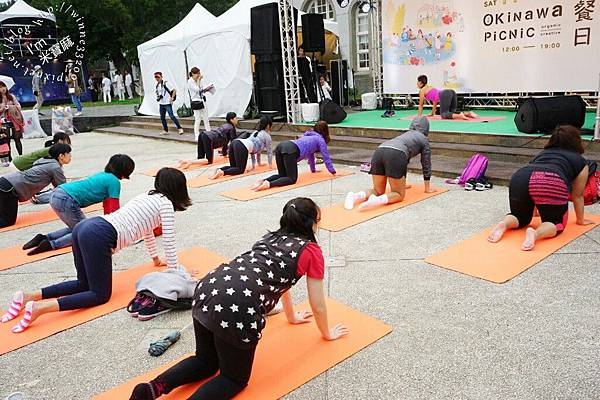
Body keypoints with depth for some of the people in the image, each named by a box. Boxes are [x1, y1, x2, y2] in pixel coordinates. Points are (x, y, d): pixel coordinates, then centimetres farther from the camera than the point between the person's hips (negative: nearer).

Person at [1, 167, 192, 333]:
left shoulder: (148, 196, 28)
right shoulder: (166, 203, 2)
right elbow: (169, 241, 1)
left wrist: (156, 258, 48)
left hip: (85, 228, 9)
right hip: (98, 237, -9)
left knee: (85, 284, 21)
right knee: (101, 295, 0)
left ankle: (28, 296, 7)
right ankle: (39, 308, -16)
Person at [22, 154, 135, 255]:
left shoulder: (105, 175, 22)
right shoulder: (114, 181, -5)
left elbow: (107, 203, 32)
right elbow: (114, 209, -4)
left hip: (56, 194, 9)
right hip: (66, 201, -9)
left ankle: (44, 238, 10)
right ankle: (51, 244, -11)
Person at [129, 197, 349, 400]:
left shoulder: (272, 237, 31)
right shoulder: (312, 251, 12)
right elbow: (317, 305, 19)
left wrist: (292, 316, 59)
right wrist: (327, 333, 39)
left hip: (207, 289, 7)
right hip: (237, 308, -7)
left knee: (206, 362, 30)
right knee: (235, 379, 15)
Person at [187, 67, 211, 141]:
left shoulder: (198, 80, 11)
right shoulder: (190, 82, -11)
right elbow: (197, 89, -19)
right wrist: (198, 80, -15)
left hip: (202, 100, 7)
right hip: (196, 101, -7)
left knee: (206, 118, 8)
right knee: (198, 119, -5)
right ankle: (196, 136, 2)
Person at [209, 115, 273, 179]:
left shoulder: (256, 133, 36)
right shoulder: (267, 135, 13)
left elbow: (257, 148, 39)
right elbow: (269, 150, 17)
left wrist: (256, 164, 42)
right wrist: (270, 164, 28)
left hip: (235, 142, 8)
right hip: (242, 147, -8)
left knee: (233, 167, 16)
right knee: (240, 169, -4)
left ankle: (219, 170, -11)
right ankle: (222, 172, -28)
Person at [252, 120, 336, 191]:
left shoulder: (308, 134, 38)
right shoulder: (320, 139, 17)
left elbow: (310, 152, 47)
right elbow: (326, 157, 18)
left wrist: (313, 169, 56)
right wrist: (333, 172, 30)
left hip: (280, 146, 8)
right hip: (291, 150, -8)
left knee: (282, 175, 17)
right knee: (292, 179, -1)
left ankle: (263, 181, -8)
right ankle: (269, 184, -25)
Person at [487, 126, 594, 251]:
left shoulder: (543, 153, 39)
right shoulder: (580, 161, 29)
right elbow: (578, 195, 35)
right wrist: (580, 220, 50)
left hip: (520, 178, 4)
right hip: (552, 183, -4)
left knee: (521, 217, 25)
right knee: (555, 222, 16)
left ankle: (504, 224, -7)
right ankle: (536, 233, -16)